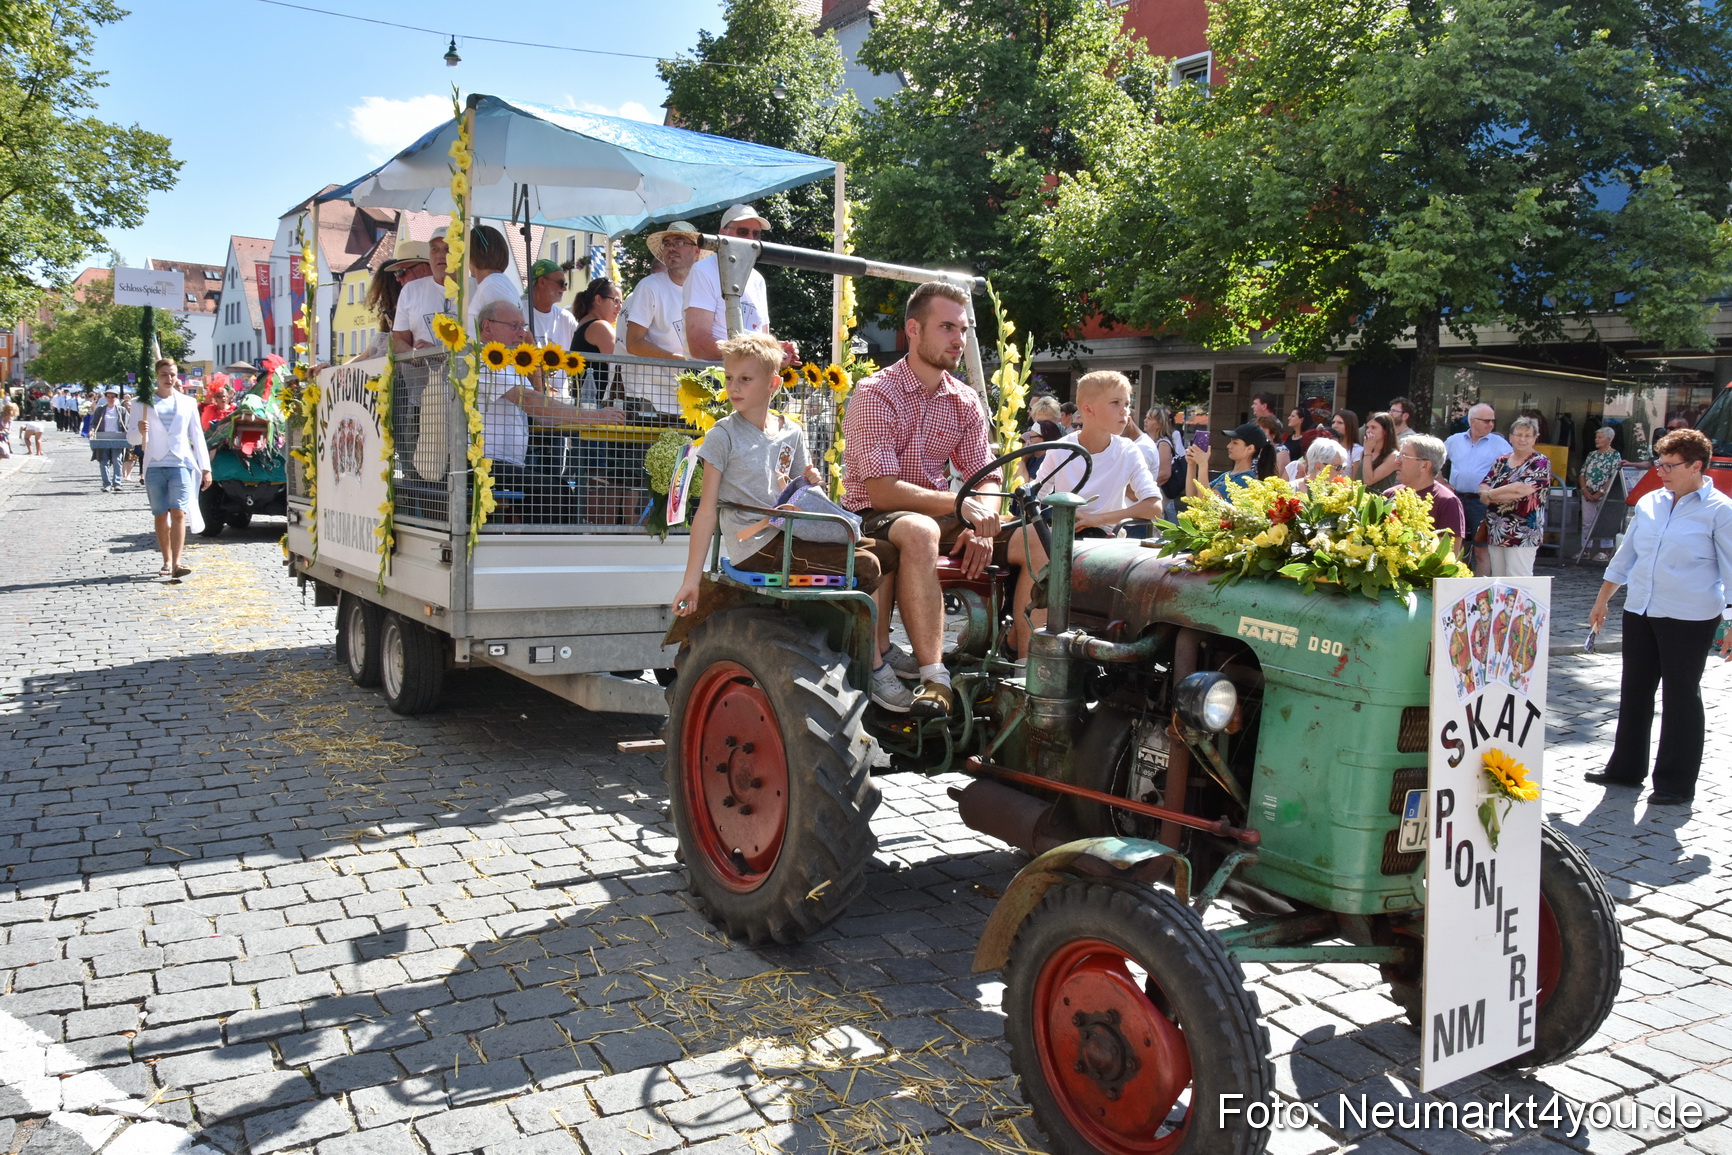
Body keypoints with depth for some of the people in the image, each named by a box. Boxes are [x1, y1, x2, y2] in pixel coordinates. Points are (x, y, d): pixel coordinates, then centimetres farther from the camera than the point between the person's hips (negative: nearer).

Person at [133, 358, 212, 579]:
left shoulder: (187, 403, 10)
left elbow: (197, 436, 13)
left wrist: (205, 468, 9)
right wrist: (140, 431, -19)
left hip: (181, 464, -1)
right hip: (154, 464, 1)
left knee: (178, 513, -14)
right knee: (161, 515, 4)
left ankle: (176, 563, -19)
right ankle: (167, 562, 14)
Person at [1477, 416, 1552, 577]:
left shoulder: (1541, 463, -2)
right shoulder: (1502, 461, 15)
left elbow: (1522, 489, -16)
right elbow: (1483, 488, 7)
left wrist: (1491, 494, -4)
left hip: (1522, 535, -6)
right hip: (1495, 533, 6)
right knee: (1498, 580, 7)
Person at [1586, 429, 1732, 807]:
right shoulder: (1649, 503, 9)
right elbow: (1625, 556, 18)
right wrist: (1603, 600, 19)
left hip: (1689, 619, -6)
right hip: (1639, 612, 6)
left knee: (1681, 696, 2)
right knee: (1634, 691, 12)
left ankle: (1676, 783, 11)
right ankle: (1626, 768, 25)